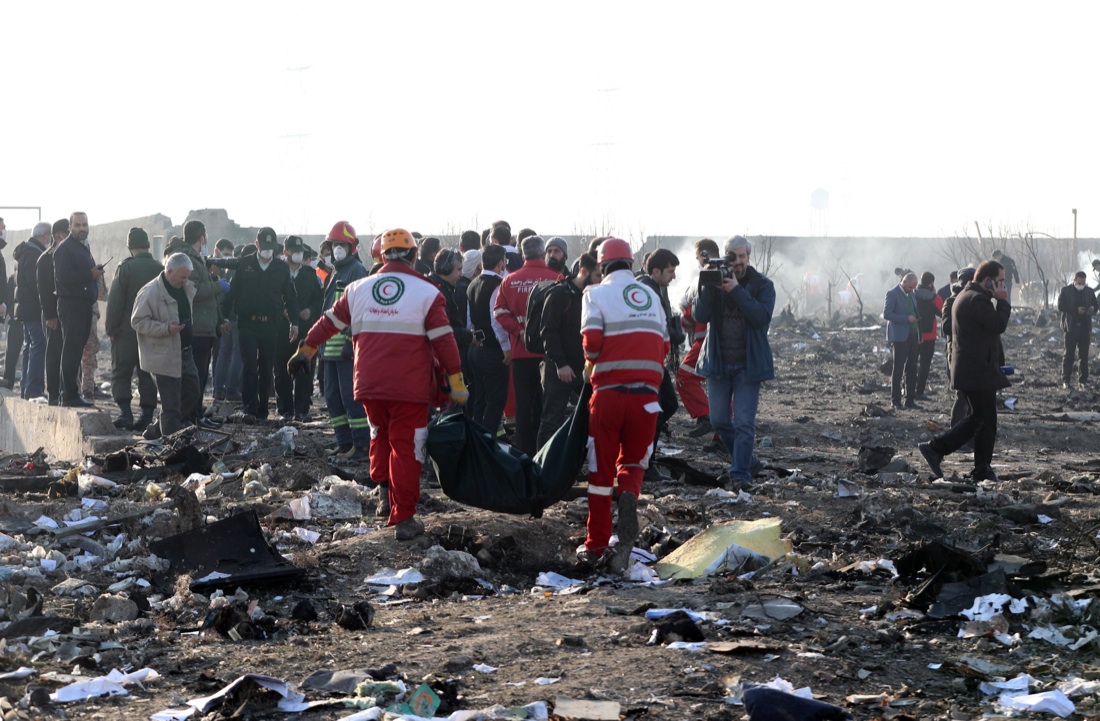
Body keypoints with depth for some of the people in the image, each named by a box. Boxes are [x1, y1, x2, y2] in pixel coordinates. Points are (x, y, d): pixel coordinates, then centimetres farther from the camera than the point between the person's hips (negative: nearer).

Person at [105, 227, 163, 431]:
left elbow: (115, 301, -12)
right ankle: (147, 416, 6)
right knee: (148, 375, 9)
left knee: (121, 373, 2)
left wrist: (111, 328, -4)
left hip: (127, 331, -4)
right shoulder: (160, 269, 3)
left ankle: (125, 412, -11)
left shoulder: (125, 268, -11)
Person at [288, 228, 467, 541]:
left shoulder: (358, 290, 7)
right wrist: (456, 382, -2)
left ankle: (382, 487, 12)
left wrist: (306, 350, 30)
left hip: (370, 386, 3)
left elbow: (330, 322, 17)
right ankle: (403, 519, 0)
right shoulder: (427, 293, -5)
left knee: (380, 436, 25)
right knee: (405, 447, 1)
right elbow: (444, 340, -7)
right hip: (410, 387, -3)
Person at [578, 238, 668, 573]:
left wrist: (591, 366, 10)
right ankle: (629, 498, -21)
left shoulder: (596, 293, 3)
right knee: (633, 463, 13)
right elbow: (664, 345, 14)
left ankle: (596, 544, 13)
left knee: (601, 468, 9)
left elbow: (591, 340, -10)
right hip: (646, 391, 2)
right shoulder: (651, 296, 16)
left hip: (609, 391, -2)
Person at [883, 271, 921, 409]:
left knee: (912, 370, 6)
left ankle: (910, 400, 10)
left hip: (913, 335, 7)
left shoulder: (911, 294, 16)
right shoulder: (892, 293, -7)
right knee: (898, 369, -4)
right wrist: (906, 319, -18)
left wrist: (917, 318, 8)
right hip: (900, 337, -7)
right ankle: (895, 401, 0)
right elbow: (886, 314, -14)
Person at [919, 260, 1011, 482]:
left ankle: (936, 448, 9)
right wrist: (1002, 301, -11)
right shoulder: (978, 300, -17)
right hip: (979, 370, -11)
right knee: (986, 420, -3)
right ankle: (982, 471, 0)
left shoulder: (965, 297, 19)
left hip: (968, 369, 11)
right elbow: (999, 325, -22)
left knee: (979, 418, 14)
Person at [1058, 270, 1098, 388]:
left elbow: (1095, 306, 15)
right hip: (1071, 327, -3)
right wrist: (1076, 310, -20)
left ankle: (1083, 379, 9)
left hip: (1085, 327, 3)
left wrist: (1092, 309, -11)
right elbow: (1060, 307, -8)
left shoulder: (1089, 291, 10)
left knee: (1084, 354, 4)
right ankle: (1065, 380, 0)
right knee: (1069, 354, -2)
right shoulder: (1065, 291, -1)